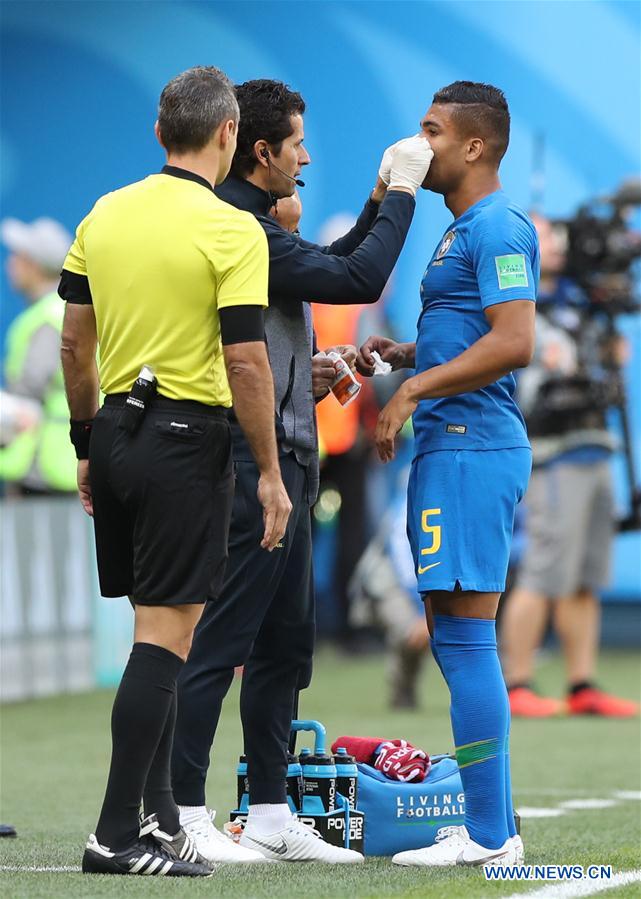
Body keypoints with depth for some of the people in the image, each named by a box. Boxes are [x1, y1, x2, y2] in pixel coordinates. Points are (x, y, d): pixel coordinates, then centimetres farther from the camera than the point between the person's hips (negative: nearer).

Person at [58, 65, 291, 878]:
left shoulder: (104, 215, 7)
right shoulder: (231, 230, -12)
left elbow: (73, 341, 10)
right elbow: (245, 360, -16)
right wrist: (269, 472, -8)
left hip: (116, 434, 7)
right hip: (186, 441, -7)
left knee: (155, 628, 16)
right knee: (165, 637, -5)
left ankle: (157, 813, 20)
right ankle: (119, 835, -7)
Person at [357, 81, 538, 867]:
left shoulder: (497, 228, -12)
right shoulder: (461, 230, 20)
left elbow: (512, 342, -22)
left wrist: (412, 391, -18)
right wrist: (401, 354, 14)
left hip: (471, 449, -11)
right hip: (451, 449, 11)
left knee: (464, 633, -11)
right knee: (452, 635, 12)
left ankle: (490, 837, -10)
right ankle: (487, 826, 16)